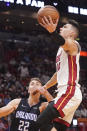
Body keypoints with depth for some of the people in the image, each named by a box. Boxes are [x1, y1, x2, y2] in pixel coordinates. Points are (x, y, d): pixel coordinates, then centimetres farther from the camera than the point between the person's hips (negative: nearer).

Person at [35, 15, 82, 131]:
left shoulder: (73, 44, -4)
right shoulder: (62, 49, 26)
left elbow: (64, 43, -30)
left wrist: (52, 32, -50)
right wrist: (44, 87, 42)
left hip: (70, 92, -10)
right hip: (64, 92, 10)